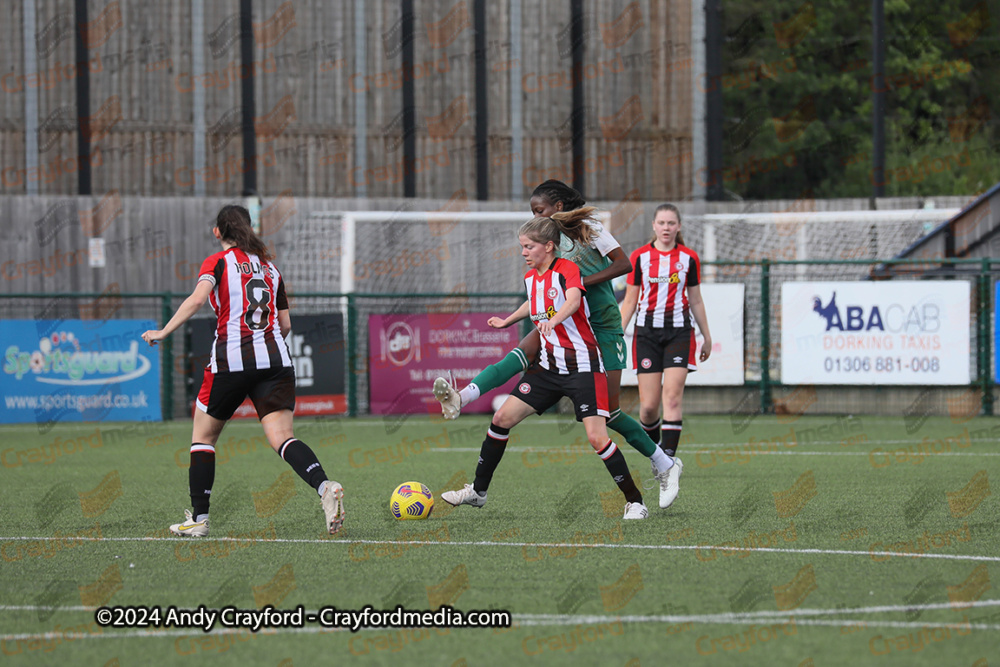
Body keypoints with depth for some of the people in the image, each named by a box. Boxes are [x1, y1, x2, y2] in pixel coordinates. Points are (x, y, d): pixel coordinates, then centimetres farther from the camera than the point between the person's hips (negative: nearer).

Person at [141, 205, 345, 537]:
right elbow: (285, 325, 19)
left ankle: (198, 518, 12)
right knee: (282, 438, -8)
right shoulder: (269, 267, 18)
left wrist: (163, 332, -9)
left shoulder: (218, 262, 4)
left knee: (203, 437, 14)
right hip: (276, 360, 3)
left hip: (231, 361, -3)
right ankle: (324, 487, -35)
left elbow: (197, 299, -15)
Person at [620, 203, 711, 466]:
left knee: (672, 397, -13)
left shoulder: (689, 258, 5)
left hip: (679, 331, 0)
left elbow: (696, 301, 13)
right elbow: (630, 301, 7)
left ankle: (668, 455, -15)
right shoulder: (640, 257, 3)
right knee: (649, 405, -3)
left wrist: (707, 337, 15)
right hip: (647, 332, 0)